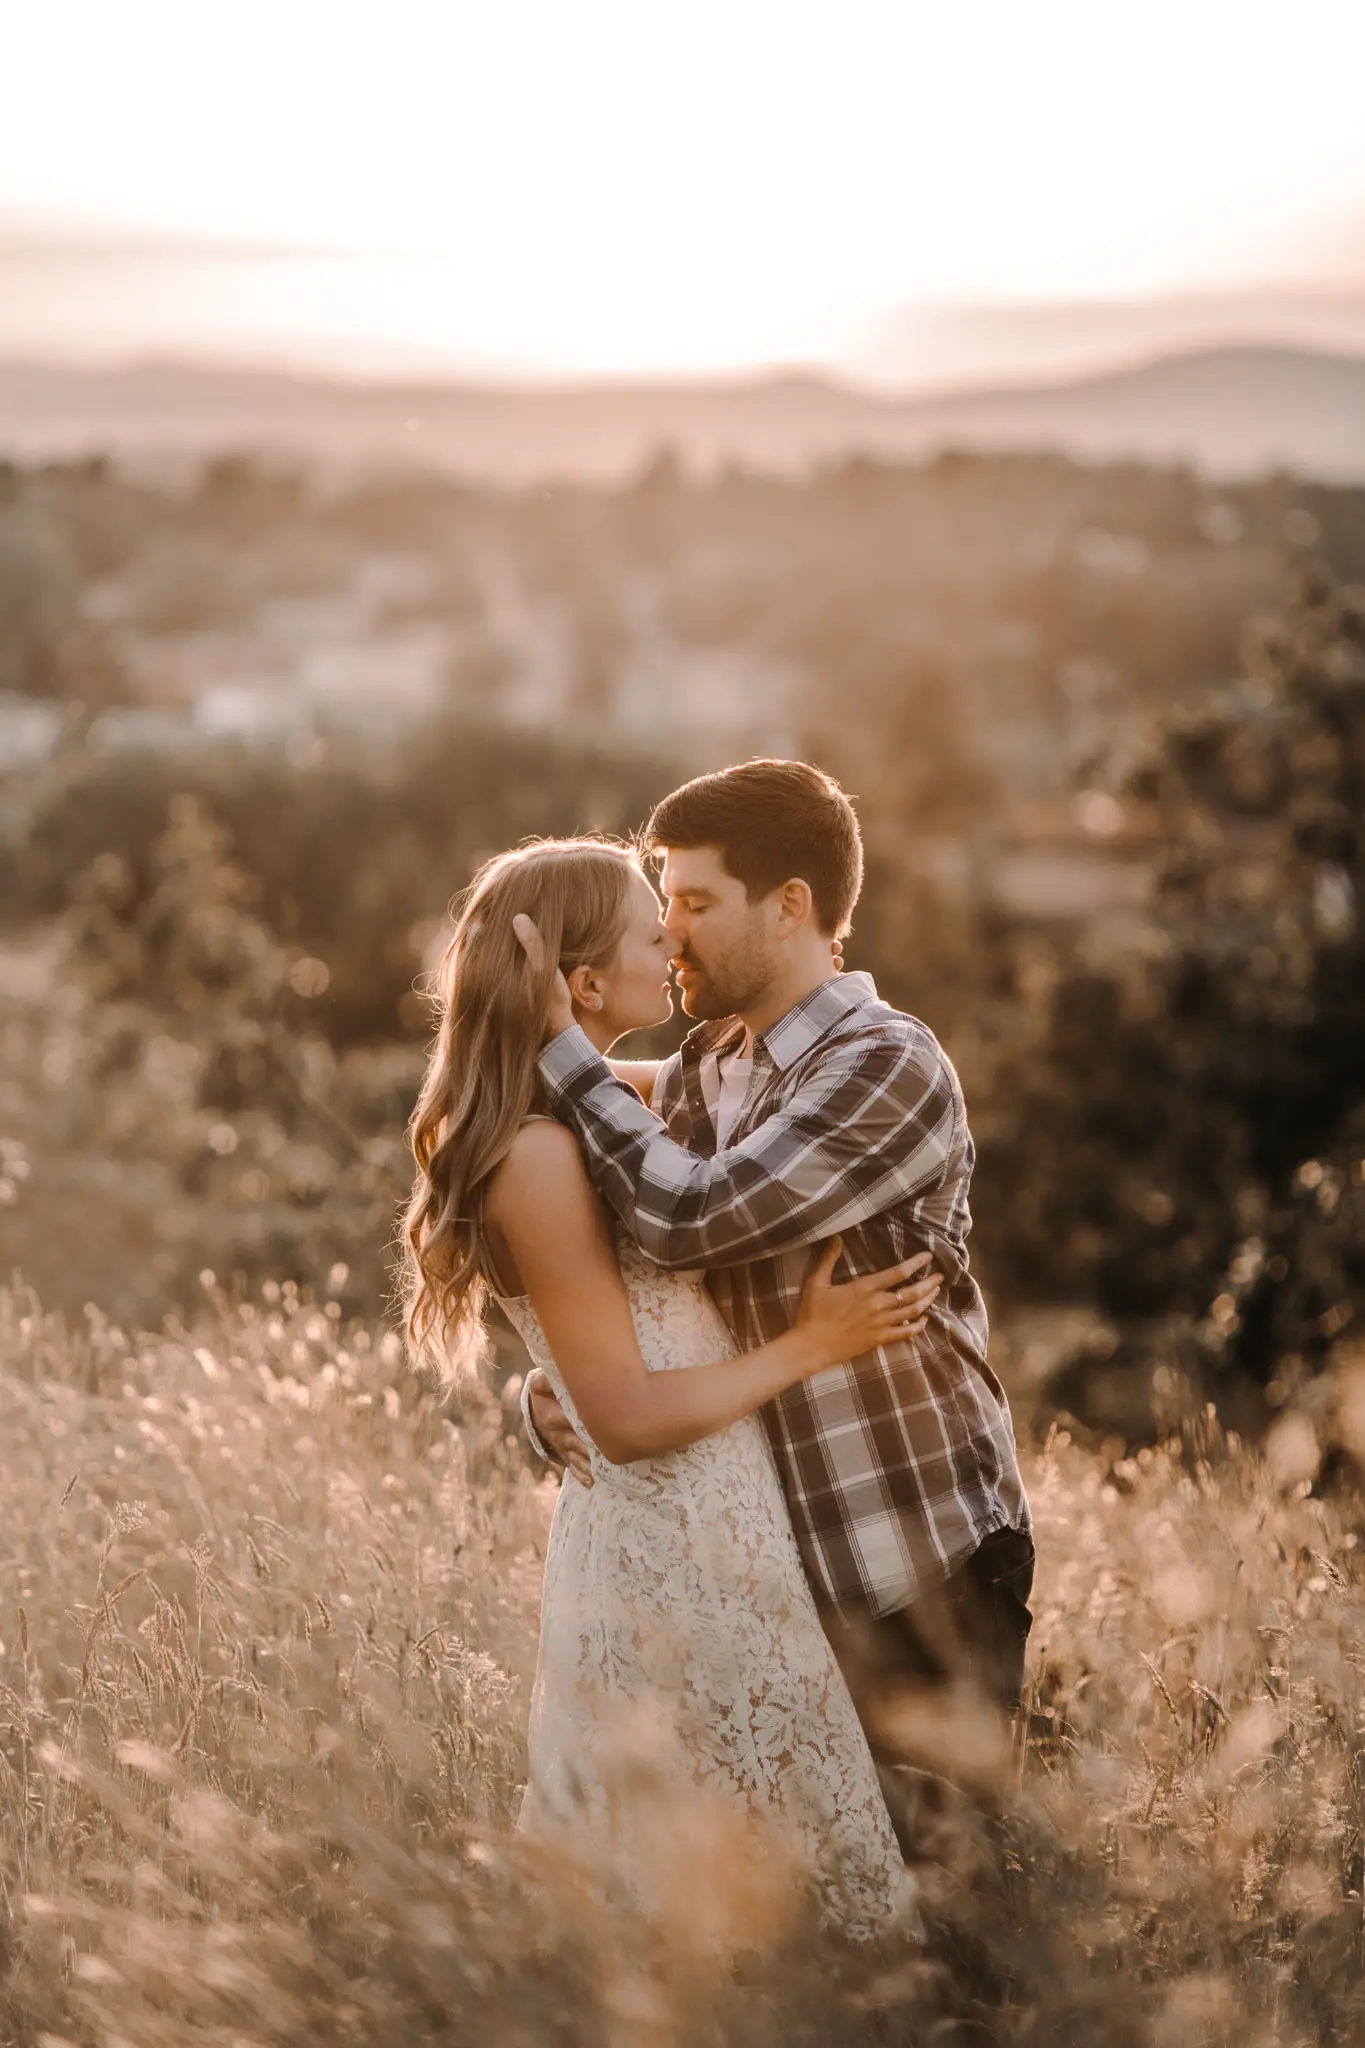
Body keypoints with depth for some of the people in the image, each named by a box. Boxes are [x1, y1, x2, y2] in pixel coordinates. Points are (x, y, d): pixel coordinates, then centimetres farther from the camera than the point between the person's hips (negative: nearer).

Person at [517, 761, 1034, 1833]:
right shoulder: (695, 1076, 8)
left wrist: (560, 1039, -20)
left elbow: (687, 1217, -27)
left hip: (923, 1571, -7)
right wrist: (547, 1395, -9)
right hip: (779, 1562, 7)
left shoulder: (890, 1069, -16)